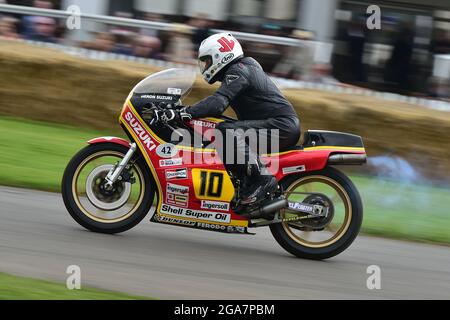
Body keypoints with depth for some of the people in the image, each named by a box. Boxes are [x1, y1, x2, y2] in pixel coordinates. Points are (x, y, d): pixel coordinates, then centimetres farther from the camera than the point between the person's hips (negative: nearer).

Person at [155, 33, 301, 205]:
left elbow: (218, 103, -27)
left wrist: (180, 114, -31)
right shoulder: (245, 67, 22)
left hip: (282, 125, -11)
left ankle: (263, 178, -28)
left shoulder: (238, 71, -10)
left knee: (227, 130, -28)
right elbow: (219, 104, 29)